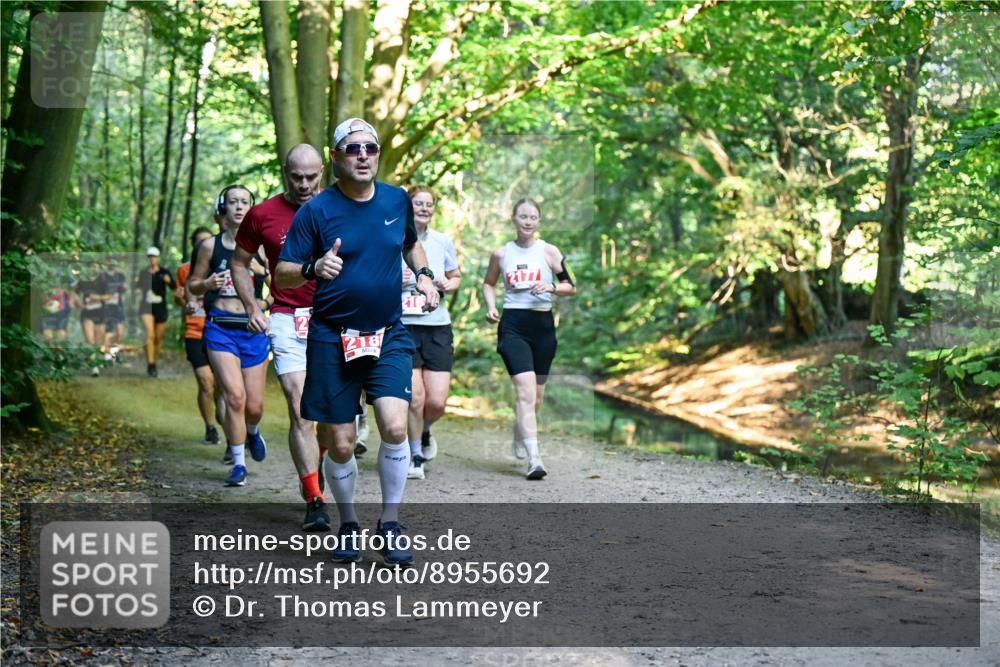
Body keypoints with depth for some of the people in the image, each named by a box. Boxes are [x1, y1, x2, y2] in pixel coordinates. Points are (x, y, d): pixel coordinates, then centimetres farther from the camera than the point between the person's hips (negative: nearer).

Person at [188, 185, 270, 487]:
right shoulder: (211, 246, 4)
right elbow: (192, 284, 12)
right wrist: (208, 284, -9)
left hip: (253, 329, 1)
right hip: (220, 328, -1)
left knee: (254, 405, 4)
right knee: (235, 396, -17)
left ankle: (252, 432, 41)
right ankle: (239, 464, -4)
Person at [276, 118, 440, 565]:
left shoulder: (398, 200, 5)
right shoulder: (316, 210, -7)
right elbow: (282, 275, -7)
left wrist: (423, 274, 7)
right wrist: (314, 268, -28)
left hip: (389, 336, 2)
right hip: (332, 339, -2)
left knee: (395, 428, -15)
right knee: (339, 444, 1)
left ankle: (391, 524, 2)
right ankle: (348, 524, 25)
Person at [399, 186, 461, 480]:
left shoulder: (443, 242, 8)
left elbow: (456, 276, 22)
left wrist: (449, 285, 0)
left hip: (437, 327, 3)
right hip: (402, 327, -2)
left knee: (437, 401, -5)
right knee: (415, 396, -11)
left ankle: (424, 430, 31)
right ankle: (415, 456, 11)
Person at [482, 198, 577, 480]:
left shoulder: (549, 251, 2)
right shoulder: (501, 254, 4)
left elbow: (571, 287, 3)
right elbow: (488, 283, 20)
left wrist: (551, 288, -16)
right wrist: (491, 307, 3)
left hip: (543, 325, 2)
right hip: (513, 325, -2)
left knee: (536, 394, 13)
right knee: (526, 390, -17)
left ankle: (520, 436, 43)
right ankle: (534, 459, -22)